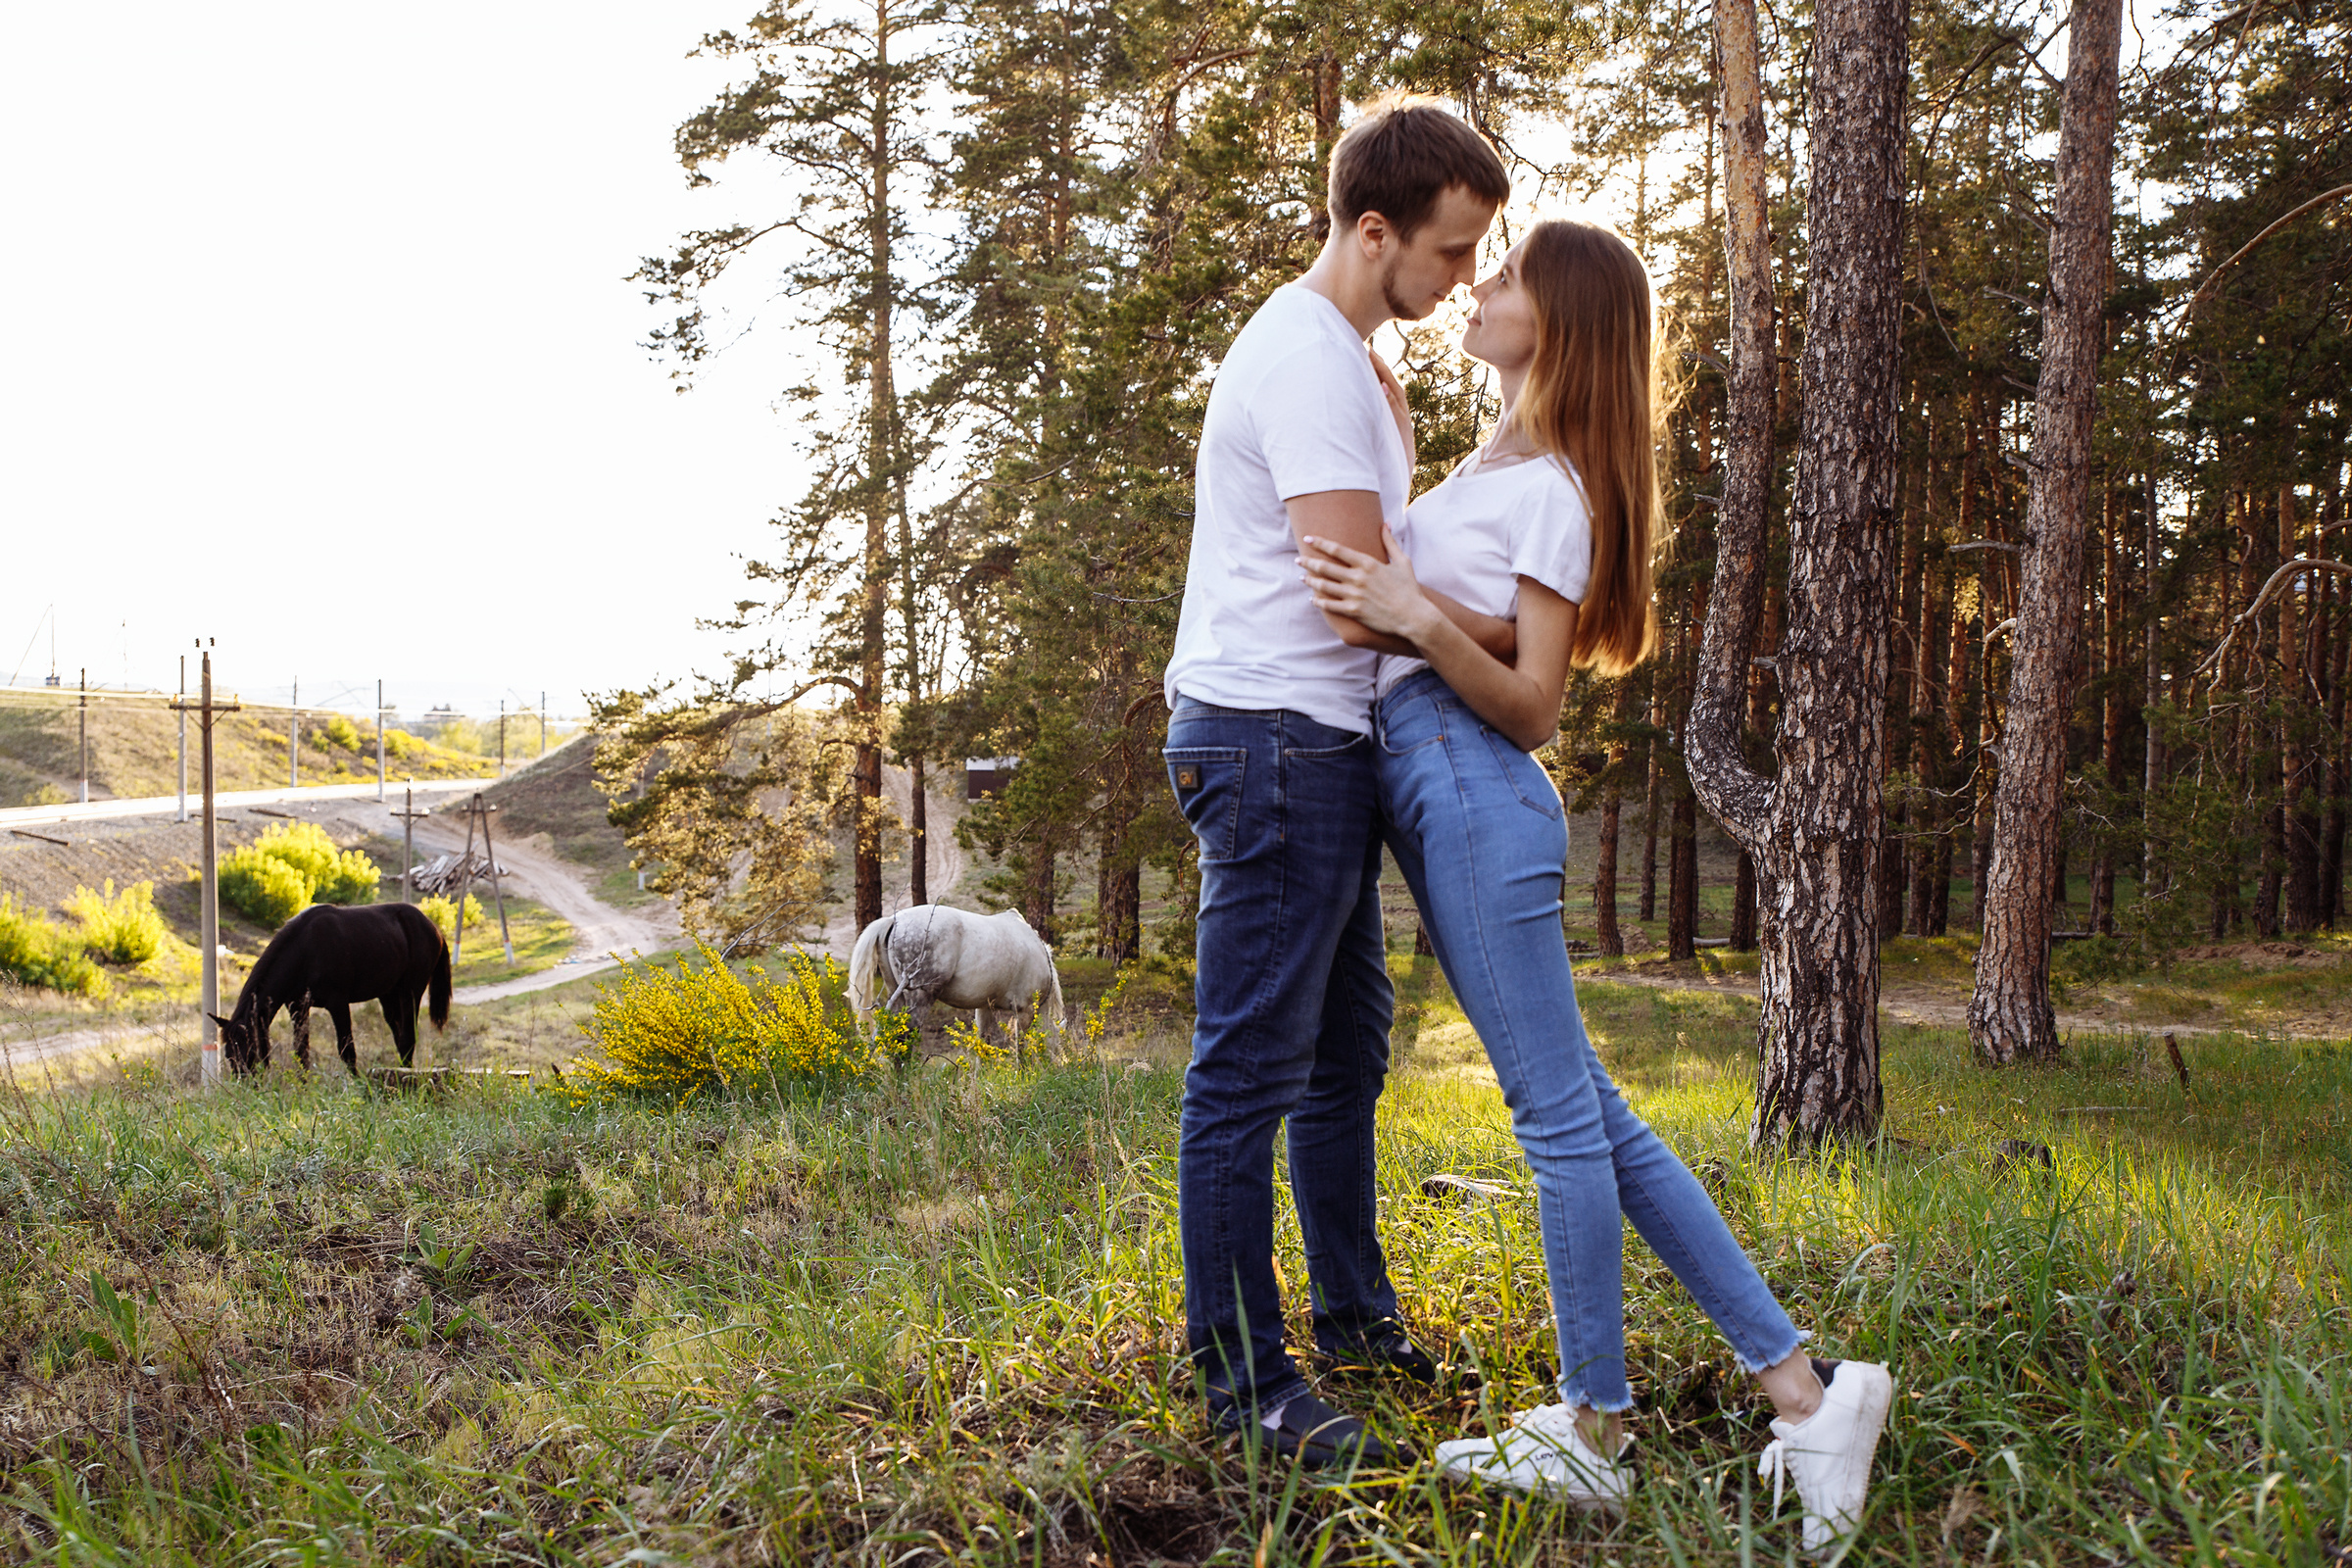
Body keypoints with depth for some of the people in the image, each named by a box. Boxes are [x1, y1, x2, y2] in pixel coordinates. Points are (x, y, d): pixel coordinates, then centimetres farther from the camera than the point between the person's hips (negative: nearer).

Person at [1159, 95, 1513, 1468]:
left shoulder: (1351, 360, 18)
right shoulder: (1309, 360, -16)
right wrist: (1522, 633, -8)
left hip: (1325, 748, 11)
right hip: (1273, 740, -11)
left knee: (1345, 1048, 20)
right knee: (1251, 1071, -5)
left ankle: (1356, 1314, 34)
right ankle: (1246, 1382, 2)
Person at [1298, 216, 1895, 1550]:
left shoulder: (1552, 491, -9)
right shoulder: (1500, 460, 17)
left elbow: (1533, 708, -14)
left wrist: (1421, 623, -24)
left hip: (1478, 802, -10)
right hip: (1438, 803, 10)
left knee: (1560, 1113, -1)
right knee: (1586, 1110, 9)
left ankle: (1594, 1439, 10)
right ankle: (1801, 1384, 11)